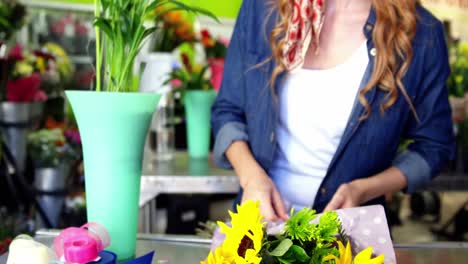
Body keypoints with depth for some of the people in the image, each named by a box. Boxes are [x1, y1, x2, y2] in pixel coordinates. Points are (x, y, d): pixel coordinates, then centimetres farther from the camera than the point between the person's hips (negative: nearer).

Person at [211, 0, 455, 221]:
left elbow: (434, 146, 0)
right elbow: (227, 110, 4)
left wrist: (363, 190, -14)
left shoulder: (420, 31, -12)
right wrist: (250, 174, -14)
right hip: (259, 217, 1)